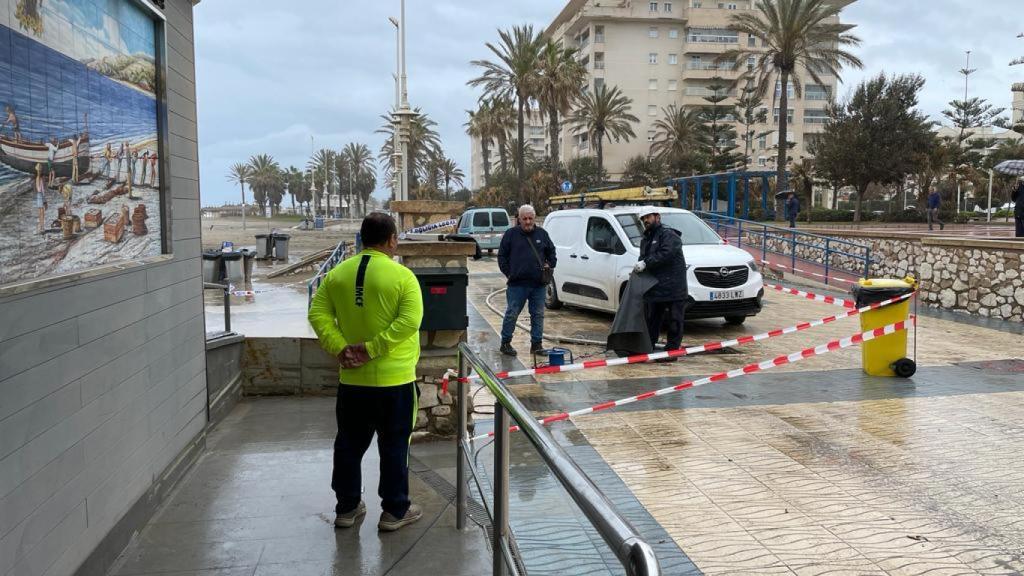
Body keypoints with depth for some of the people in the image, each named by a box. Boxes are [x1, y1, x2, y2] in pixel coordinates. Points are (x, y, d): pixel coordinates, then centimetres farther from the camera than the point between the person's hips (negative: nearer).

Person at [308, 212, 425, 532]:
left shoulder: (337, 274, 2)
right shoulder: (402, 276, -11)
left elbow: (318, 315, -3)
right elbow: (409, 321, -21)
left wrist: (339, 349, -9)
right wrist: (371, 348, -18)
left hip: (352, 378, 4)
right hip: (394, 378, -4)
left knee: (349, 443, 17)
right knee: (394, 446, 8)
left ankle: (347, 507, 27)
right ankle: (395, 511, 17)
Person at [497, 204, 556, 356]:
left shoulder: (542, 234, 10)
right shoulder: (511, 234, 1)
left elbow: (551, 252, 21)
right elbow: (502, 255, 5)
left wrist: (550, 266, 7)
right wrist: (508, 273, -1)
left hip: (539, 284, 3)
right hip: (517, 283, -3)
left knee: (538, 315, 8)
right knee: (512, 314, 1)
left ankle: (536, 344, 17)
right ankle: (505, 343, 12)